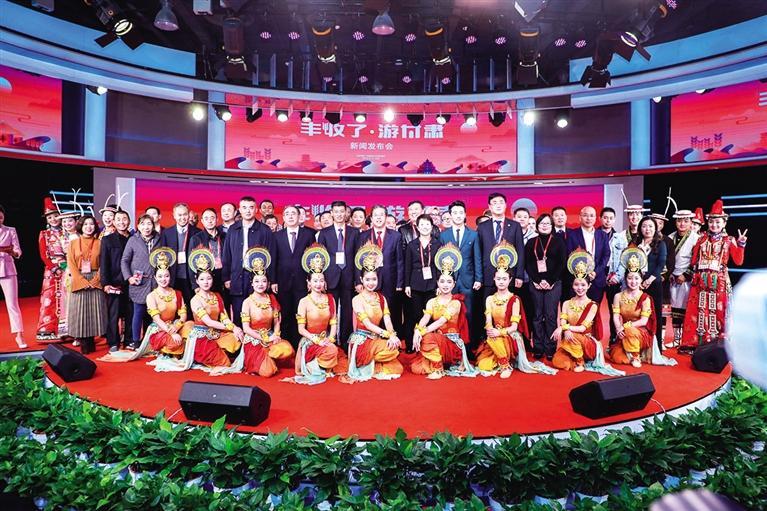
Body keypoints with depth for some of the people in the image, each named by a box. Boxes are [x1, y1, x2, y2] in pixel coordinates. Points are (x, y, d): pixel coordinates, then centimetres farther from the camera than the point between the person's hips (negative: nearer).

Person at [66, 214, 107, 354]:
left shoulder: (99, 243, 7)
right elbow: (71, 264, 1)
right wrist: (82, 281, -10)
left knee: (94, 311, -1)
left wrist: (95, 280, -9)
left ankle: (90, 343, 8)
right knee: (79, 312, -1)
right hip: (79, 282, 0)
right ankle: (83, 344, 5)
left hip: (95, 282, 0)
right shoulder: (73, 243, 8)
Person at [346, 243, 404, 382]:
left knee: (397, 369, -17)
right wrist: (388, 334, -27)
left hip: (377, 339, 5)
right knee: (393, 349, -27)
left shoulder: (382, 298, 9)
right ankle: (373, 368, -5)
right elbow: (367, 324, -16)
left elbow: (387, 320, -5)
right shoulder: (357, 299, -7)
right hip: (362, 340, -5)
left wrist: (393, 336, -26)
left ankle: (372, 367, 2)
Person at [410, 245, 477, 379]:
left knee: (428, 338, -34)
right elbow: (425, 318, -12)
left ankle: (438, 369, -15)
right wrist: (417, 331, -35)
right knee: (416, 368, -12)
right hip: (436, 339, 5)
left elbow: (442, 321, -21)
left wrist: (422, 332, -32)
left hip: (452, 341, -4)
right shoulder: (432, 302, 6)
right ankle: (436, 365, 14)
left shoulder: (456, 303, -6)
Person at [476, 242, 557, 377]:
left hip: (511, 337, -3)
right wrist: (491, 331, -25)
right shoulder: (490, 299, 5)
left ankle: (506, 365, -12)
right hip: (494, 337, 3)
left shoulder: (515, 299, -5)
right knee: (483, 365, -17)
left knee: (496, 339, -36)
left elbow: (514, 326, -11)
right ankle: (503, 363, 10)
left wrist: (500, 332, -27)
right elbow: (488, 322, -2)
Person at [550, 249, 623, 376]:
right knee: (557, 362, -25)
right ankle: (582, 360, 2)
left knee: (573, 336, -36)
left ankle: (581, 363, -11)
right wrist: (565, 330, -30)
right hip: (569, 343, 2)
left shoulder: (592, 306, -5)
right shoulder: (566, 303, 5)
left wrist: (565, 327, -27)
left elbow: (583, 328, -15)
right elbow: (562, 323, -7)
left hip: (588, 342, -2)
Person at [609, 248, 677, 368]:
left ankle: (635, 357, -12)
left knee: (630, 331, -37)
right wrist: (619, 328, -27)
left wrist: (627, 326, -26)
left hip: (642, 333, -2)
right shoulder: (618, 296, 1)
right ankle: (636, 354, 15)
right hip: (624, 334, 2)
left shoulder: (645, 298, -6)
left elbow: (644, 321, -13)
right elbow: (616, 317, -8)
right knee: (616, 357, -18)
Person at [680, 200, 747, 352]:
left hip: (719, 281, -2)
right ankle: (698, 343, 11)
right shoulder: (702, 239, 10)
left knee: (719, 312, 0)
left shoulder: (729, 240, 4)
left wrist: (741, 245, -10)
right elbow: (693, 260, 15)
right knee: (699, 310, 3)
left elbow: (738, 261, -2)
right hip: (700, 281, 2)